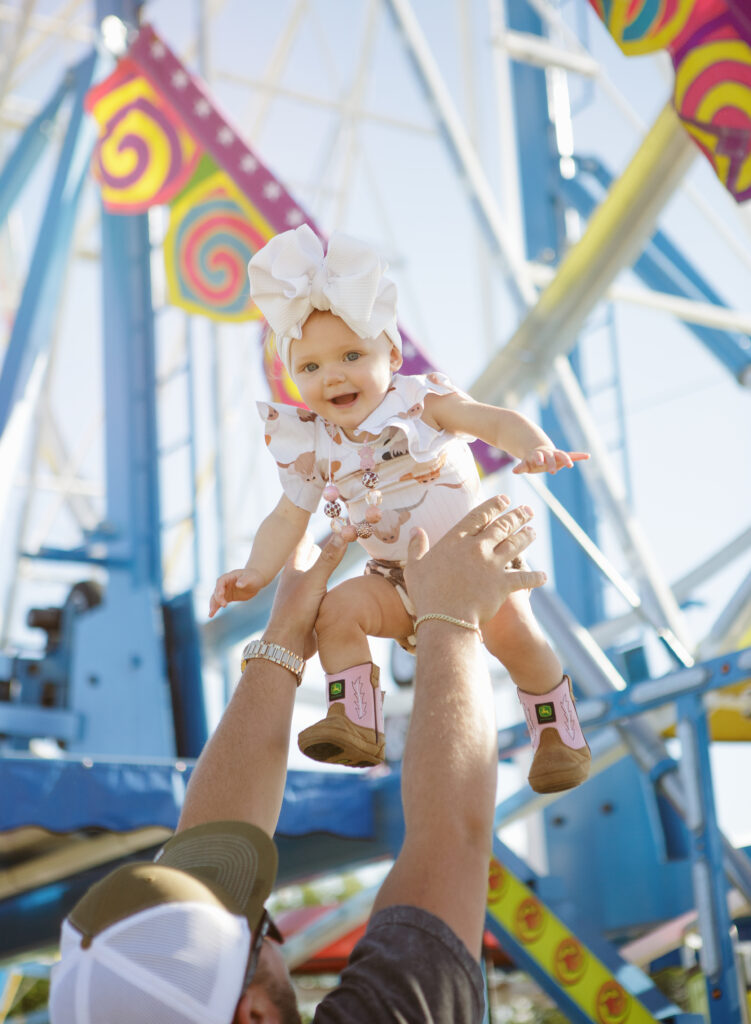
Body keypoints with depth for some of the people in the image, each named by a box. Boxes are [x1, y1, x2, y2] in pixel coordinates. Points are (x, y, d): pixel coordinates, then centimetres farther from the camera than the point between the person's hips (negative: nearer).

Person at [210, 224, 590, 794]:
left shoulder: (420, 400, -10)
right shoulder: (311, 447, -3)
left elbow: (498, 422, -15)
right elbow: (289, 518, 4)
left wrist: (536, 449, -37)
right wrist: (257, 573, -12)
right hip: (399, 579, 3)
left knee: (513, 633, -22)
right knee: (338, 610, -21)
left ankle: (558, 736, -1)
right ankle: (356, 725, -15)